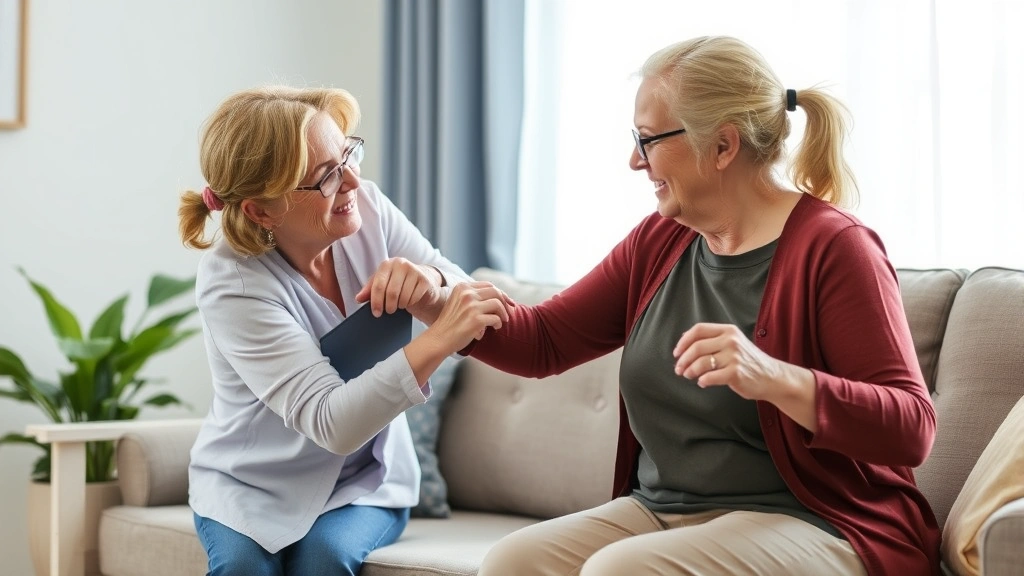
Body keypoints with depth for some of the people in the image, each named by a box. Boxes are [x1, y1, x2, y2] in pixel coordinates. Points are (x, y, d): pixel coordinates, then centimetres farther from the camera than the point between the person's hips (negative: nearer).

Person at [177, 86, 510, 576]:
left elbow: (470, 306, -8)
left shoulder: (367, 208, -12)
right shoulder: (232, 285, -24)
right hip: (250, 483, -2)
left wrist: (431, 283, -31)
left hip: (365, 480, 2)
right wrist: (437, 341, -41)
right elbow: (331, 423, -31)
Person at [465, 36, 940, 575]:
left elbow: (911, 429, -18)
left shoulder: (831, 247, -12)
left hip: (807, 525, -6)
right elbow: (543, 341, 13)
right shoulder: (659, 240, 10)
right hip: (660, 511, 7)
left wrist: (776, 379, -33)